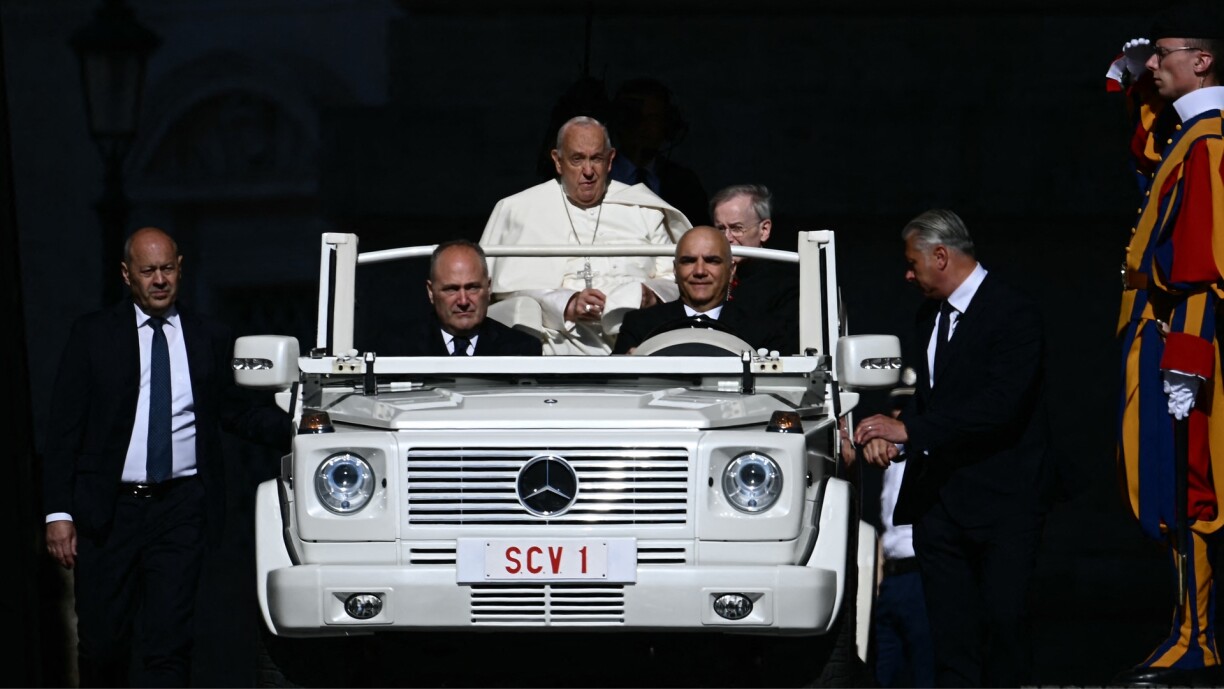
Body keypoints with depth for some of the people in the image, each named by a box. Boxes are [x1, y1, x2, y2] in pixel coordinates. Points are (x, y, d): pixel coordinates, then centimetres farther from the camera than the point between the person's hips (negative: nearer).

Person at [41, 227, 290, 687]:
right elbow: (64, 429, 1)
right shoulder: (93, 334, 4)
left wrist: (295, 429, -7)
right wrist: (59, 512, -6)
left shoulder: (211, 340, 9)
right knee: (102, 641, 3)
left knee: (167, 644, -5)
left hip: (181, 507, 0)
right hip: (108, 510, 0)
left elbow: (236, 412, 12)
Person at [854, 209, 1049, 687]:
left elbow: (1000, 405, -21)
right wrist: (890, 433, 0)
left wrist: (909, 429, -22)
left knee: (1003, 621, -8)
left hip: (1002, 504, -7)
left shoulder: (1014, 315, -11)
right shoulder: (930, 316, 16)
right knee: (950, 638, 5)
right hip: (938, 500, 7)